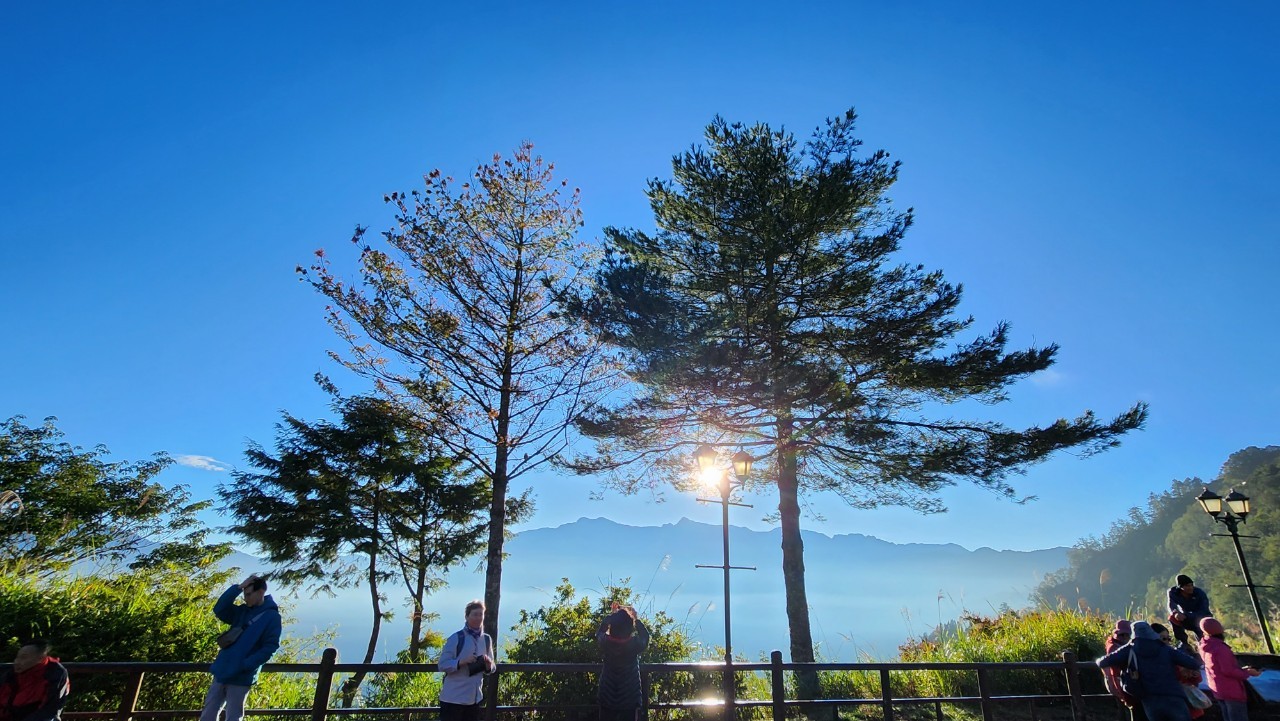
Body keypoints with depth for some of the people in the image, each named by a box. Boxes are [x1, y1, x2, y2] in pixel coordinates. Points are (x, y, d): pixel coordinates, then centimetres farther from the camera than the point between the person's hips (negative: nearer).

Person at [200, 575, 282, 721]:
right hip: (222, 671, 7)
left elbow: (270, 647, -15)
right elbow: (219, 610, -2)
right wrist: (238, 588, -9)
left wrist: (244, 665, -21)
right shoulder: (243, 611, 10)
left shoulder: (272, 616, -11)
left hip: (241, 676, -7)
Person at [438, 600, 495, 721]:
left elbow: (492, 668, 12)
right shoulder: (456, 638, -10)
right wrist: (462, 661, -26)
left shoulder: (487, 639, 5)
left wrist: (489, 665, -11)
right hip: (453, 697, -5)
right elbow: (442, 665, -11)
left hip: (475, 698, 5)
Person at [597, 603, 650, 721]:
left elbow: (599, 633, 7)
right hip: (630, 700, -2)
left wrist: (610, 615, 11)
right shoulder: (635, 644, -21)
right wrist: (636, 619, 6)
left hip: (607, 699, 2)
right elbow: (645, 636, 2)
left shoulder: (606, 643, -17)